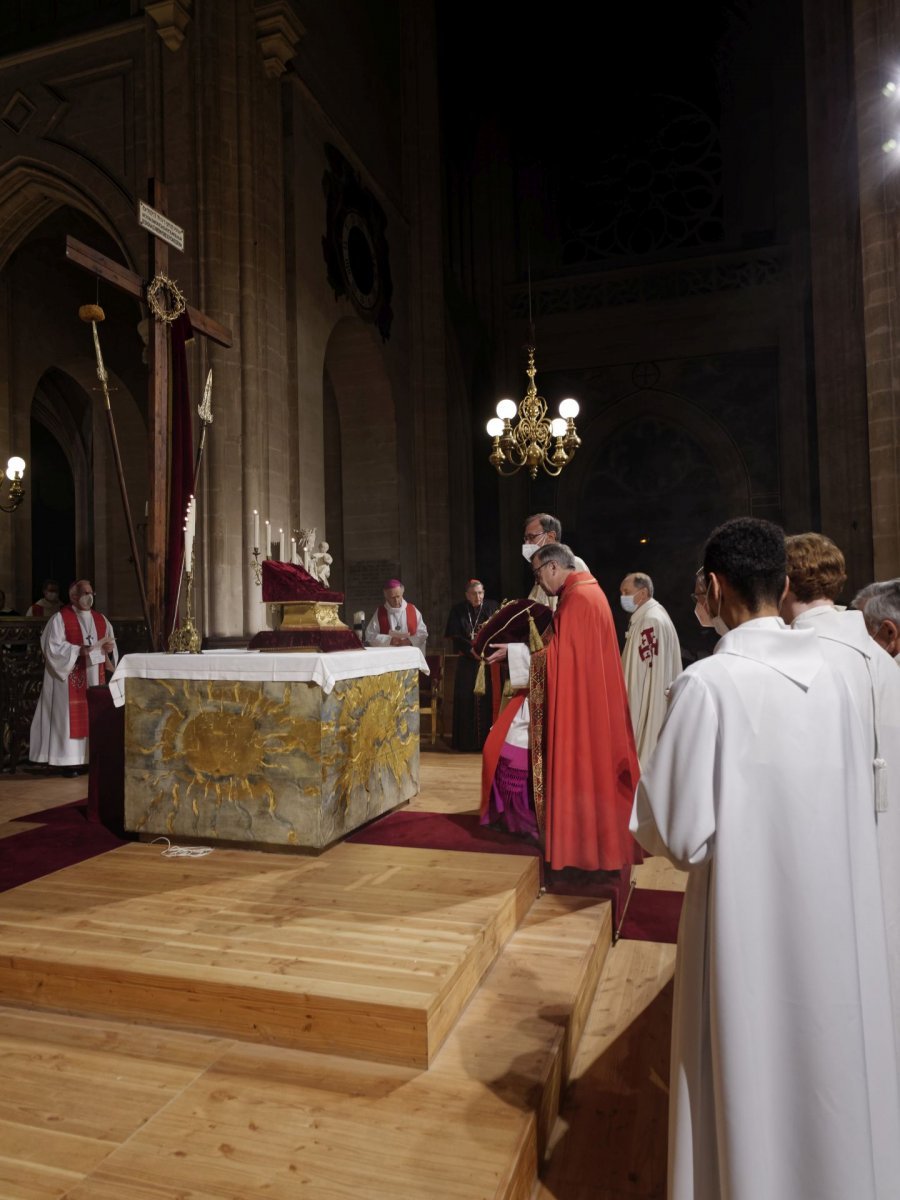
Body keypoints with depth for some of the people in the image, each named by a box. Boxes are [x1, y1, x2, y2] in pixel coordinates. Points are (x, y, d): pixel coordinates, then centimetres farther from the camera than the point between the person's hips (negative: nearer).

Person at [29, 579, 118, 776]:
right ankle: (70, 761, 1)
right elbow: (53, 647, -13)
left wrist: (109, 647, -9)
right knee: (72, 717, -5)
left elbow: (110, 643, 14)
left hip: (95, 677, 6)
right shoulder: (60, 618, -4)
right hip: (71, 679, -5)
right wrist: (79, 650, -22)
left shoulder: (101, 619, 14)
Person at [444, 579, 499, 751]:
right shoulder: (458, 611, 3)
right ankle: (467, 740, 7)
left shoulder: (493, 607, 3)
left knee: (488, 699, -5)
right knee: (466, 700, 0)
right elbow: (455, 637, -1)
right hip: (467, 662, 0)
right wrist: (472, 650, -15)